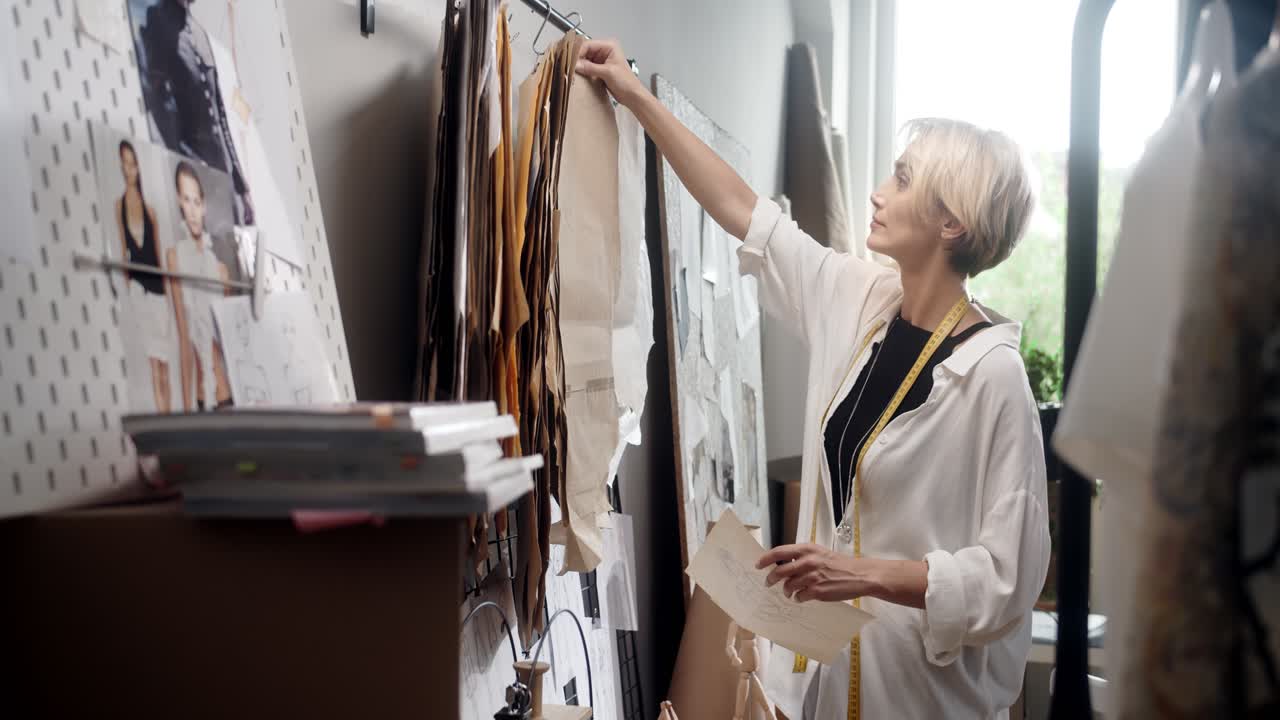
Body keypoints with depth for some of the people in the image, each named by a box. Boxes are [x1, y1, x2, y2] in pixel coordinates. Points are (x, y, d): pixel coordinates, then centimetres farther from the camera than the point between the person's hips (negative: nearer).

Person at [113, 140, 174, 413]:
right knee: (154, 363, -8)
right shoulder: (119, 205, 3)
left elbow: (159, 254, 7)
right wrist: (126, 284, -4)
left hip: (157, 288, 2)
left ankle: (168, 417, 8)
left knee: (164, 364, 3)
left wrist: (168, 291, 4)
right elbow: (123, 249, 1)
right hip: (136, 286, -2)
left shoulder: (149, 209, 7)